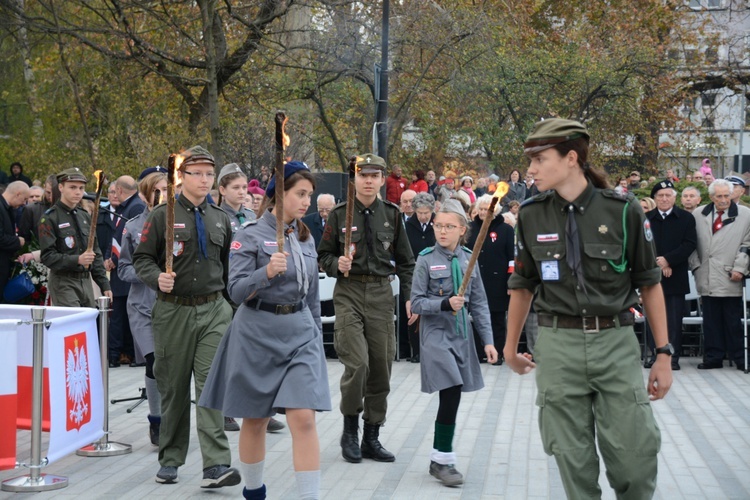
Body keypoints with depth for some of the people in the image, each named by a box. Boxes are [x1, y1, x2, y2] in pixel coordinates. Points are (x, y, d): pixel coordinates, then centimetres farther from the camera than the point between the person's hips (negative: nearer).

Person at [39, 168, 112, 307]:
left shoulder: (86, 216, 15)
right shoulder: (49, 218, -6)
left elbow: (96, 253, 19)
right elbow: (47, 256, -13)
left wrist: (104, 285, 13)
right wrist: (77, 260, -24)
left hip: (86, 282, 6)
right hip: (63, 282, -6)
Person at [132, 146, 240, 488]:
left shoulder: (221, 219, 12)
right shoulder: (162, 216, 0)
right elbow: (141, 258, -1)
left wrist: (227, 305, 18)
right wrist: (157, 278, -21)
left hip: (213, 311, 2)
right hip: (173, 311, -2)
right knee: (173, 388, 8)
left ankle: (216, 466, -15)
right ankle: (170, 461, 23)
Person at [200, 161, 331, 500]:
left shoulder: (305, 237, 9)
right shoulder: (251, 235, -8)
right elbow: (236, 291, -14)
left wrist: (316, 334, 17)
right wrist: (267, 273, -30)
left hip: (300, 334, 4)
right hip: (258, 335, -4)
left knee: (304, 418, -8)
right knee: (255, 419, 9)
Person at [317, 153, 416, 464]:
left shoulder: (391, 215, 7)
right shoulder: (340, 214, 1)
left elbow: (405, 261, 12)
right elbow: (323, 256, 7)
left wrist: (410, 297, 4)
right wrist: (337, 264, -15)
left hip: (381, 295, 3)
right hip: (349, 293, -3)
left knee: (381, 368, 4)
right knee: (357, 363, -15)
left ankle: (372, 437, 16)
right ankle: (350, 431, 6)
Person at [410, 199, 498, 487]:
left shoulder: (468, 259, 5)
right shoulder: (426, 260, -6)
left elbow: (479, 304, 7)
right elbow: (417, 302, -6)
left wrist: (488, 340, 3)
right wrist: (445, 304, -21)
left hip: (461, 335, 4)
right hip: (436, 336, -4)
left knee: (451, 396, 8)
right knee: (451, 393, -12)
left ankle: (439, 459, 21)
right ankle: (443, 460, 1)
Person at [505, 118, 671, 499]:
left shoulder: (623, 210, -4)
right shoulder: (531, 215, 3)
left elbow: (649, 283, 4)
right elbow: (522, 286, 15)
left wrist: (664, 353, 2)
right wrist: (511, 347, 22)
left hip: (616, 342, -1)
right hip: (558, 345, 2)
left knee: (636, 460, -4)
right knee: (574, 461, 4)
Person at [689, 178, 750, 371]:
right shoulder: (699, 214, 10)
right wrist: (696, 265, 4)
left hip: (731, 277, -2)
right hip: (707, 277, 2)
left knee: (733, 320, 1)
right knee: (711, 320, 5)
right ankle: (713, 358, 11)